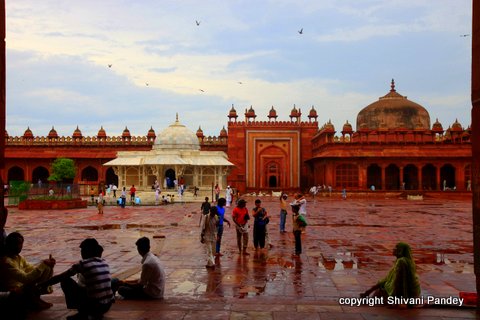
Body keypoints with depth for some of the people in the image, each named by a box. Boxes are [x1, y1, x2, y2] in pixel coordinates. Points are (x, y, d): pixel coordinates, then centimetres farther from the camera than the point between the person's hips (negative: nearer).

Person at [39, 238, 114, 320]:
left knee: (65, 280, 7)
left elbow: (60, 278, -1)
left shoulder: (83, 264, -7)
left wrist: (41, 285, 12)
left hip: (94, 306, -6)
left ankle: (83, 313, 8)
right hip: (107, 306, 6)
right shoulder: (104, 263, 9)